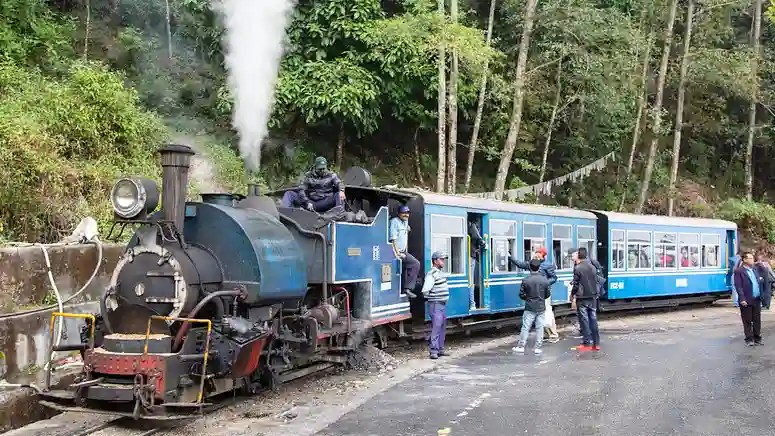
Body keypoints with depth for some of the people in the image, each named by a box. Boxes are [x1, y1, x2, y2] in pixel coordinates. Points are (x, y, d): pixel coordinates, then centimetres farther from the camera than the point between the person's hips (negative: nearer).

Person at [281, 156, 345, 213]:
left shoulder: (331, 175, 10)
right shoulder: (308, 176, 9)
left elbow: (338, 183, -6)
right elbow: (301, 189, -1)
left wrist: (341, 191, -32)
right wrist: (307, 202, -18)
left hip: (326, 202, -1)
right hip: (311, 201, 1)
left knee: (338, 195, -30)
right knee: (289, 194, -13)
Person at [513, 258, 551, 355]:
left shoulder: (526, 281, -11)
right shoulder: (545, 280, -4)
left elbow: (521, 295, -5)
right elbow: (548, 294, 5)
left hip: (530, 308, -2)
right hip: (541, 308, 2)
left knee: (525, 327, 4)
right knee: (539, 327, 7)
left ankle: (521, 346, 7)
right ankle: (537, 348, 8)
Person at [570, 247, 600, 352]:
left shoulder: (578, 268, -12)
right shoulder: (592, 267, 7)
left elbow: (575, 285, -11)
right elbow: (596, 283, 11)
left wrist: (572, 298, -2)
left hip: (582, 299, -6)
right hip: (592, 297, 6)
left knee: (584, 321, 0)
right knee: (593, 320, 9)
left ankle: (587, 344, 1)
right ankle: (596, 343, 11)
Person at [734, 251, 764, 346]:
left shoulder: (754, 269, 15)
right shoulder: (739, 271, -7)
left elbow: (759, 281, 25)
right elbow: (738, 287, -12)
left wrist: (761, 280, 2)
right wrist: (742, 299, -18)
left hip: (757, 300, 6)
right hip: (747, 301, -6)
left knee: (757, 321, 10)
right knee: (747, 321, 2)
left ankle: (757, 339, 19)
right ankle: (749, 339, 9)